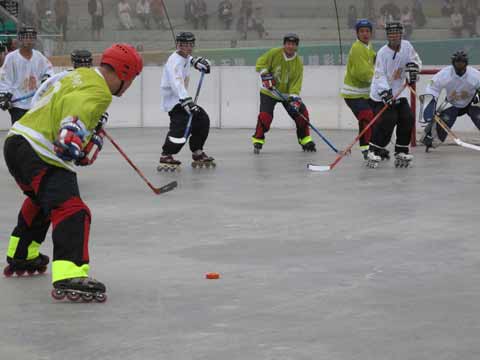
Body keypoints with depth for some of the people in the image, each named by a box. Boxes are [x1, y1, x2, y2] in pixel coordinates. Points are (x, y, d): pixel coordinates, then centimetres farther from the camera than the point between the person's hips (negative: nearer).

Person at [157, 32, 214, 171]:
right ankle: (166, 157, -28)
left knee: (202, 119, 13)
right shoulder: (175, 61, -22)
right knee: (182, 123, -28)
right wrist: (186, 102, -49)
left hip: (181, 97, 10)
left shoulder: (185, 57, 8)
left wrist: (196, 62, 25)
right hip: (173, 99, -10)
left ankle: (198, 154, 25)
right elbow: (177, 83, -38)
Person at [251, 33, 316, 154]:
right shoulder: (274, 53, -15)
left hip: (287, 93, 3)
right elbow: (261, 63, -10)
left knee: (301, 112, -7)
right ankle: (258, 141, -5)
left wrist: (294, 98, -28)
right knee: (265, 115, -20)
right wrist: (265, 75, -26)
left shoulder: (298, 63, -10)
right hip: (269, 92, -3)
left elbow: (296, 82, -15)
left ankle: (305, 141, 6)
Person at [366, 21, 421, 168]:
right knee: (386, 122, -19)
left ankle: (401, 153, 11)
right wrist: (385, 92, -33)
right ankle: (373, 153, -8)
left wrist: (412, 68, -11)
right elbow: (379, 75, -21)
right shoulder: (383, 53, -17)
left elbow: (415, 60, 11)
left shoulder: (406, 46, -2)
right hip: (382, 95, -6)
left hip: (398, 93, 6)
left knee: (407, 119, -1)